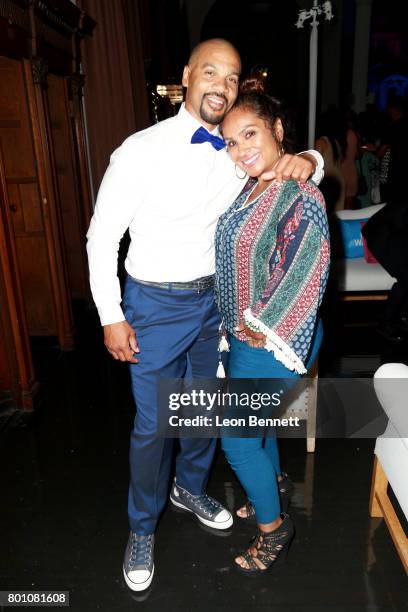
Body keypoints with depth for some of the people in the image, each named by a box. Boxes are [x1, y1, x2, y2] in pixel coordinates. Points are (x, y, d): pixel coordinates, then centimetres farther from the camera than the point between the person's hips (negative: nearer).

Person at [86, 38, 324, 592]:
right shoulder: (142, 150, -14)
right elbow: (102, 236, -9)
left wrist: (305, 160, -16)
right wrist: (111, 317, -10)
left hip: (215, 298, 5)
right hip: (156, 304, -4)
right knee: (154, 423, 5)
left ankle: (190, 488, 49)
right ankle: (142, 528, 32)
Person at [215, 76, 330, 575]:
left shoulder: (300, 198, -22)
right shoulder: (252, 187, 4)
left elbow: (304, 281, -22)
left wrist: (263, 330, -14)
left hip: (270, 343, -8)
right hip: (244, 333, 8)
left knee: (238, 439, 5)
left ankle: (273, 526, 29)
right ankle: (271, 491, 51)